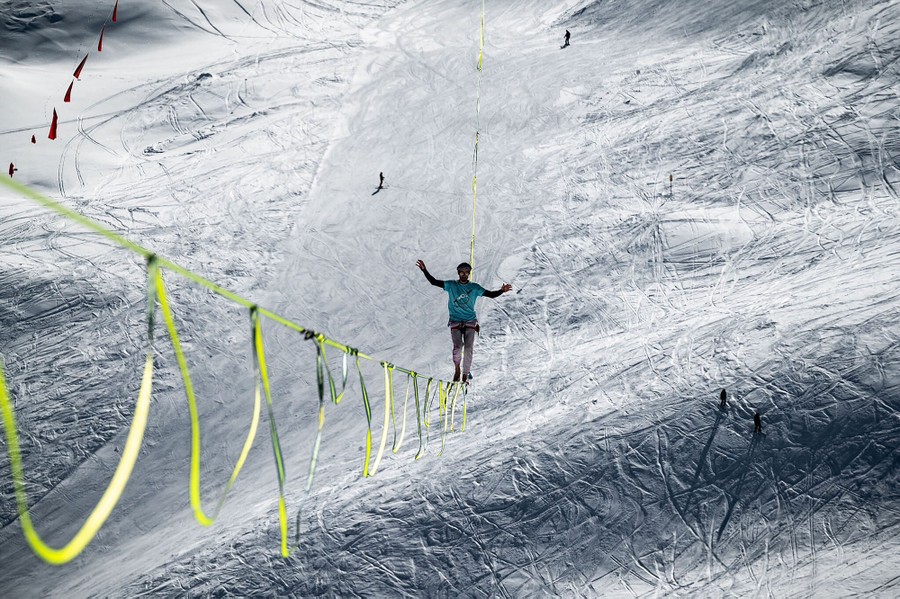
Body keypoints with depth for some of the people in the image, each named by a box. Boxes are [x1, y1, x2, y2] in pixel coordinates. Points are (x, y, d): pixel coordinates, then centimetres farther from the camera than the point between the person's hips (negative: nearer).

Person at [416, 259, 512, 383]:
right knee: (457, 346, -18)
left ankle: (466, 375, 7)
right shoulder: (451, 285, 5)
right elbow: (434, 282, 0)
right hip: (455, 321, -1)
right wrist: (424, 270, -12)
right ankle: (457, 369, 9)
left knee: (468, 348, -9)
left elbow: (491, 294, 3)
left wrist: (502, 291, -15)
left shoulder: (474, 287, 6)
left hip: (470, 322, 1)